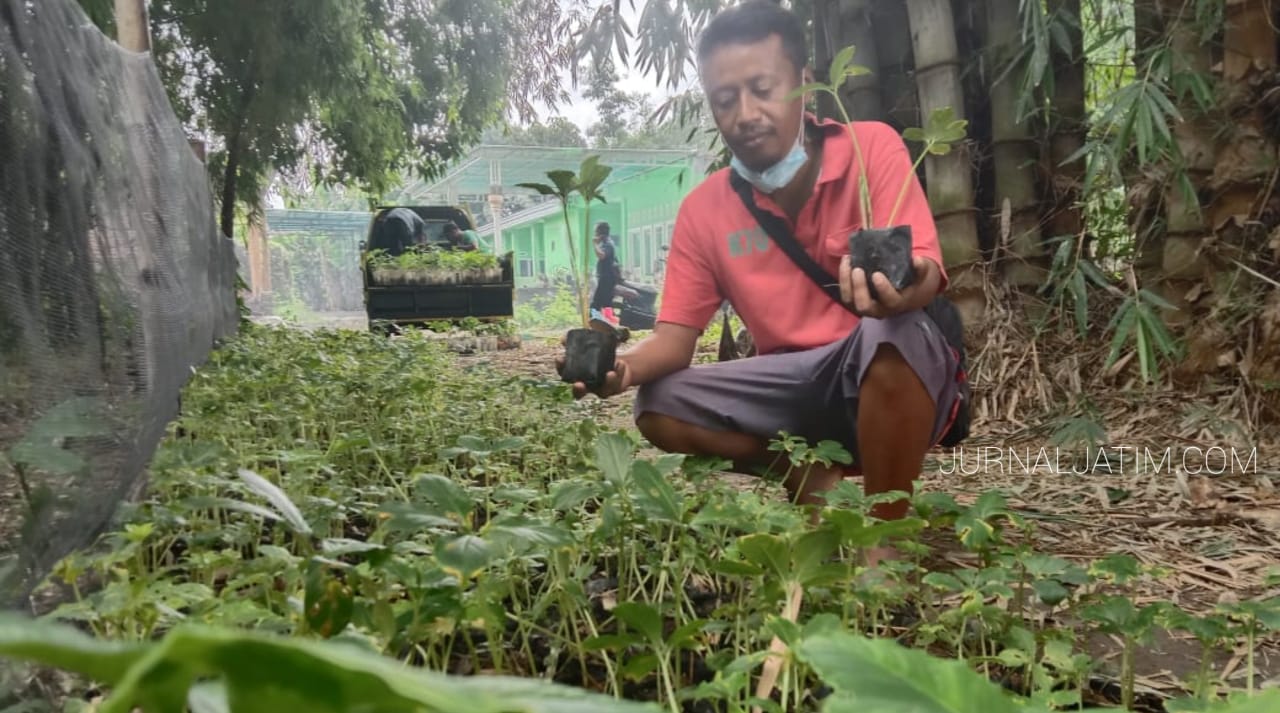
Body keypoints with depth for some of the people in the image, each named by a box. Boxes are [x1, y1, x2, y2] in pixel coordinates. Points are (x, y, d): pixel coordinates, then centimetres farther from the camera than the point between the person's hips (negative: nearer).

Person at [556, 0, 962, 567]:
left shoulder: (871, 148, -12)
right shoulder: (703, 210, -3)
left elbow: (925, 274, -24)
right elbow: (675, 337, -5)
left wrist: (902, 288, -50)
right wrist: (624, 366, -28)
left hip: (896, 374, -3)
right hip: (798, 385, 4)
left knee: (893, 332, -38)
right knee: (658, 406, -14)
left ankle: (885, 541, -19)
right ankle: (810, 475, 2)